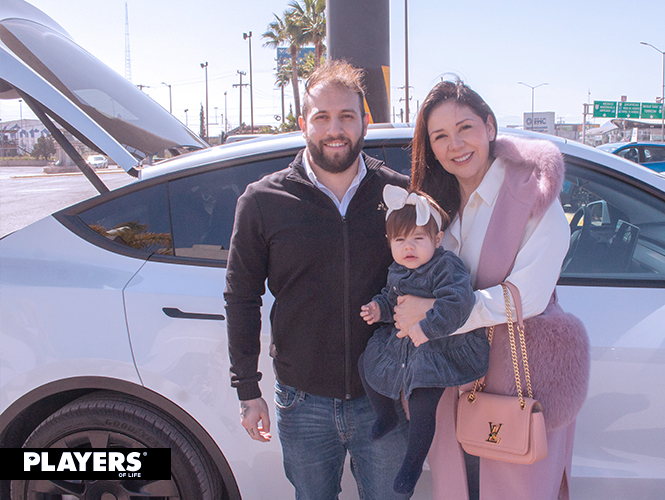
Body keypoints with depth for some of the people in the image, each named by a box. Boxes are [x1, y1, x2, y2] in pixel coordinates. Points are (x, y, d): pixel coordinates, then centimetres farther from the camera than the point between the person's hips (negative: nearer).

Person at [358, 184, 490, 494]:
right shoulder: (396, 271, 4)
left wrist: (427, 328, -36)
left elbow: (457, 301, -36)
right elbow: (391, 298, 21)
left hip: (441, 350, -8)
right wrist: (379, 308, 0)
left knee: (421, 404, -15)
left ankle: (414, 461, 9)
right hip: (401, 342, 9)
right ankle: (386, 415, 39)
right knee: (367, 362, 17)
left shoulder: (446, 267, -22)